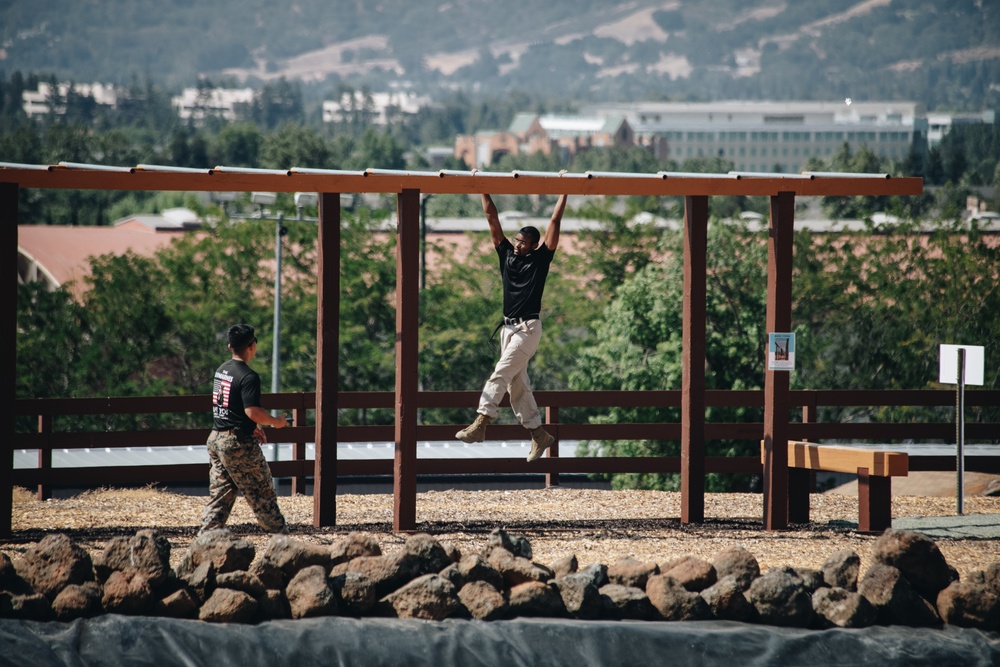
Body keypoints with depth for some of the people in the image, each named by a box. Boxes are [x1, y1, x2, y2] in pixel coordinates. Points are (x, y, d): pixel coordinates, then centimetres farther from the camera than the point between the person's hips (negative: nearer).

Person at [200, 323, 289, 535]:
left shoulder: (221, 370, 11)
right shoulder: (248, 377, -16)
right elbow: (252, 411, -24)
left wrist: (252, 426, 22)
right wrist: (275, 421, -7)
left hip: (216, 438, 8)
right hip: (238, 442, -8)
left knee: (219, 494, 10)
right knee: (262, 492, 2)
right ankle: (280, 534, 8)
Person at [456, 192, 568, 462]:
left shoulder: (540, 259, -3)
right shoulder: (507, 254, 9)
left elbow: (555, 222, -6)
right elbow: (492, 219, 9)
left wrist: (564, 193, -6)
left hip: (528, 329, -7)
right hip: (508, 328, 7)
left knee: (500, 375, -16)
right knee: (516, 384, 7)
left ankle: (480, 424, -23)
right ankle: (539, 435, 14)